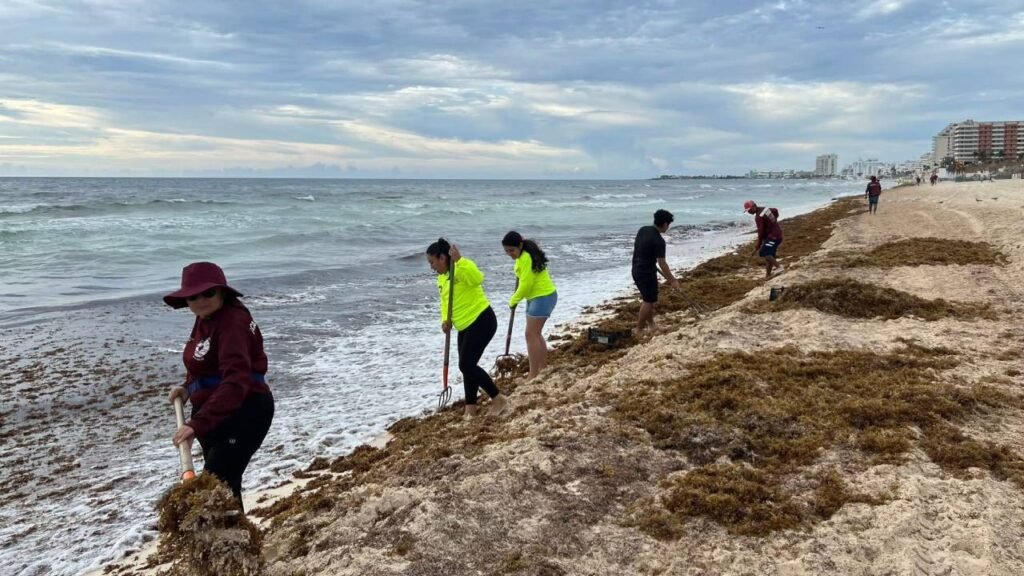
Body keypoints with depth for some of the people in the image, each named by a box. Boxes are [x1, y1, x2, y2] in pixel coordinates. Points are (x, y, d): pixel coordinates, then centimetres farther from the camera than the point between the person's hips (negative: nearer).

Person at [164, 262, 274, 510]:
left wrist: (198, 423, -42)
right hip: (215, 414, 10)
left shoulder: (232, 321, -22)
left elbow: (236, 381, -36)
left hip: (243, 412, -10)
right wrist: (188, 388, 5)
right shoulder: (206, 319, 9)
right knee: (224, 484, 20)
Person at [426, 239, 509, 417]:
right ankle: (470, 410, 21)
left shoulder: (463, 267, -16)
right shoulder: (441, 277, 13)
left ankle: (498, 399, -2)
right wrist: (445, 320, -1)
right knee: (467, 366, 11)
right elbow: (445, 301, 17)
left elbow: (477, 279, -37)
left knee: (466, 365, -13)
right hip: (466, 327, 10)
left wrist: (459, 260, -39)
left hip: (481, 321, -10)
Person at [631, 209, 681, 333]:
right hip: (647, 273, -9)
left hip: (636, 270, 9)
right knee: (648, 301, 3)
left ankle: (650, 323, 32)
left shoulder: (642, 230, 2)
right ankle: (639, 329, 9)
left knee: (648, 298, 21)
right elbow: (662, 264, -22)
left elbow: (636, 245, 18)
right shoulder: (659, 240, -22)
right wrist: (672, 280, -15)